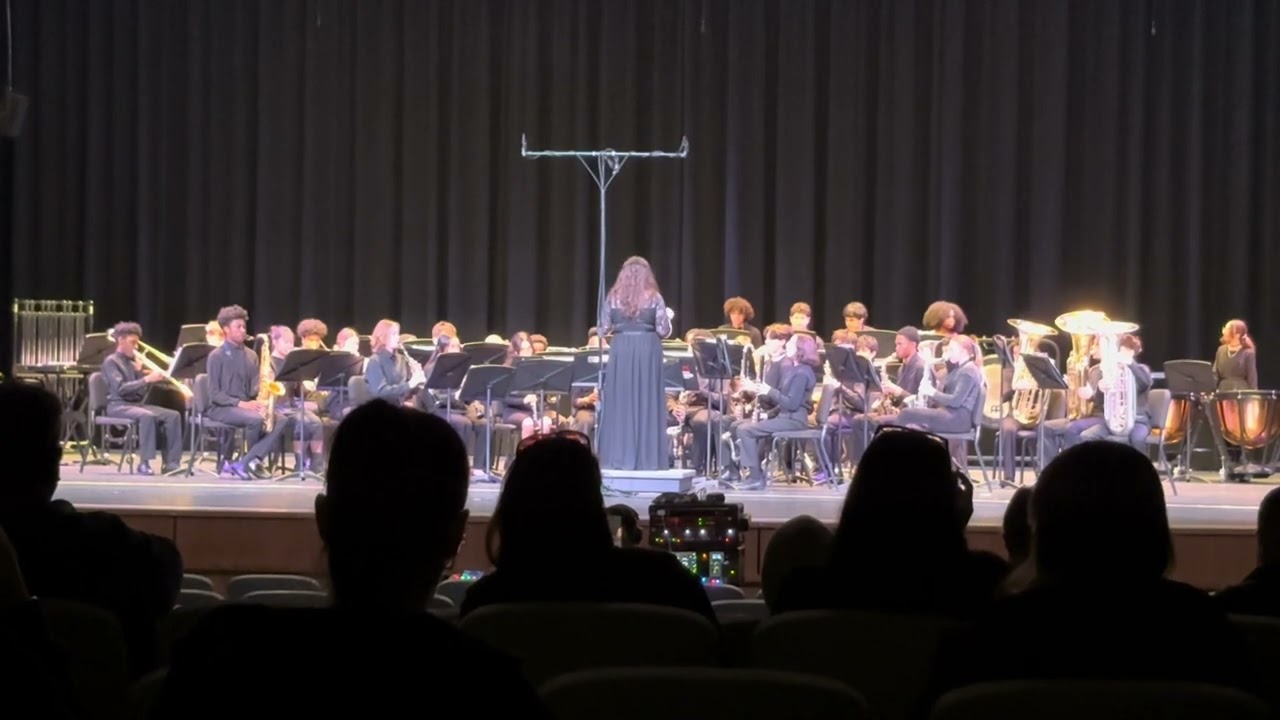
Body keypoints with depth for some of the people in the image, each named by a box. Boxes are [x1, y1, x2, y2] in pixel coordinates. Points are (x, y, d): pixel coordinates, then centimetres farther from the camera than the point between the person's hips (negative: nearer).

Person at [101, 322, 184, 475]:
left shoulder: (131, 362, 18)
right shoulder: (111, 362, -5)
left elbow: (141, 392, 12)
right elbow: (120, 388, -21)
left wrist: (139, 370, -1)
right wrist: (147, 379, -25)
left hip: (136, 403, 8)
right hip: (118, 406, -8)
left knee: (173, 415, -10)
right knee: (147, 416, -37)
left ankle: (170, 462, -14)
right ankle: (144, 463, -33)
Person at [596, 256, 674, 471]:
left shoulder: (614, 297, 3)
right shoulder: (654, 298, -2)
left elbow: (602, 329, 5)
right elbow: (663, 331, -4)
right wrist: (668, 317, 16)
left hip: (621, 350, 2)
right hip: (647, 350, -1)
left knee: (619, 402, 5)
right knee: (646, 403, 2)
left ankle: (618, 458, 3)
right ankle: (647, 458, 0)